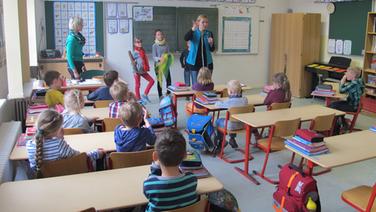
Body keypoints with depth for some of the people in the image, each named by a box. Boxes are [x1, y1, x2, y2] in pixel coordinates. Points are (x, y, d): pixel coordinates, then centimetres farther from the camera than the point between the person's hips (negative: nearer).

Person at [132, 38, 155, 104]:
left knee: (151, 81, 2)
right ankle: (138, 99, 13)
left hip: (143, 70, 7)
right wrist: (135, 71, -18)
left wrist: (147, 68, 11)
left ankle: (145, 95, 8)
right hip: (137, 71, -7)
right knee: (137, 85, 3)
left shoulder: (143, 51, 10)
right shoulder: (135, 52, -11)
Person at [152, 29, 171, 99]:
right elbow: (154, 57, -5)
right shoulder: (154, 45, -2)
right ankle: (160, 96, 10)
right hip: (158, 65, -2)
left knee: (168, 79, -5)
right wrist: (159, 58, -24)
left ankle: (169, 94, 8)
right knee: (159, 80, 2)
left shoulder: (166, 44, 5)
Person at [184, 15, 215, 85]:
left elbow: (212, 50, 5)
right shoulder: (193, 33, 0)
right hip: (195, 62, -2)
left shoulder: (209, 34, 5)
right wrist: (193, 29, -35)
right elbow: (186, 38, -22)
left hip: (207, 62, 2)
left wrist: (211, 43, -16)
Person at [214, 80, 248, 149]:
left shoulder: (228, 102, -23)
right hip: (242, 125, 5)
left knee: (218, 121, 24)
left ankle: (221, 141, 38)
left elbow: (217, 104, -9)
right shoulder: (245, 100, -9)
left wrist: (220, 102, 14)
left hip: (231, 126, -5)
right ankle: (232, 139, 43)